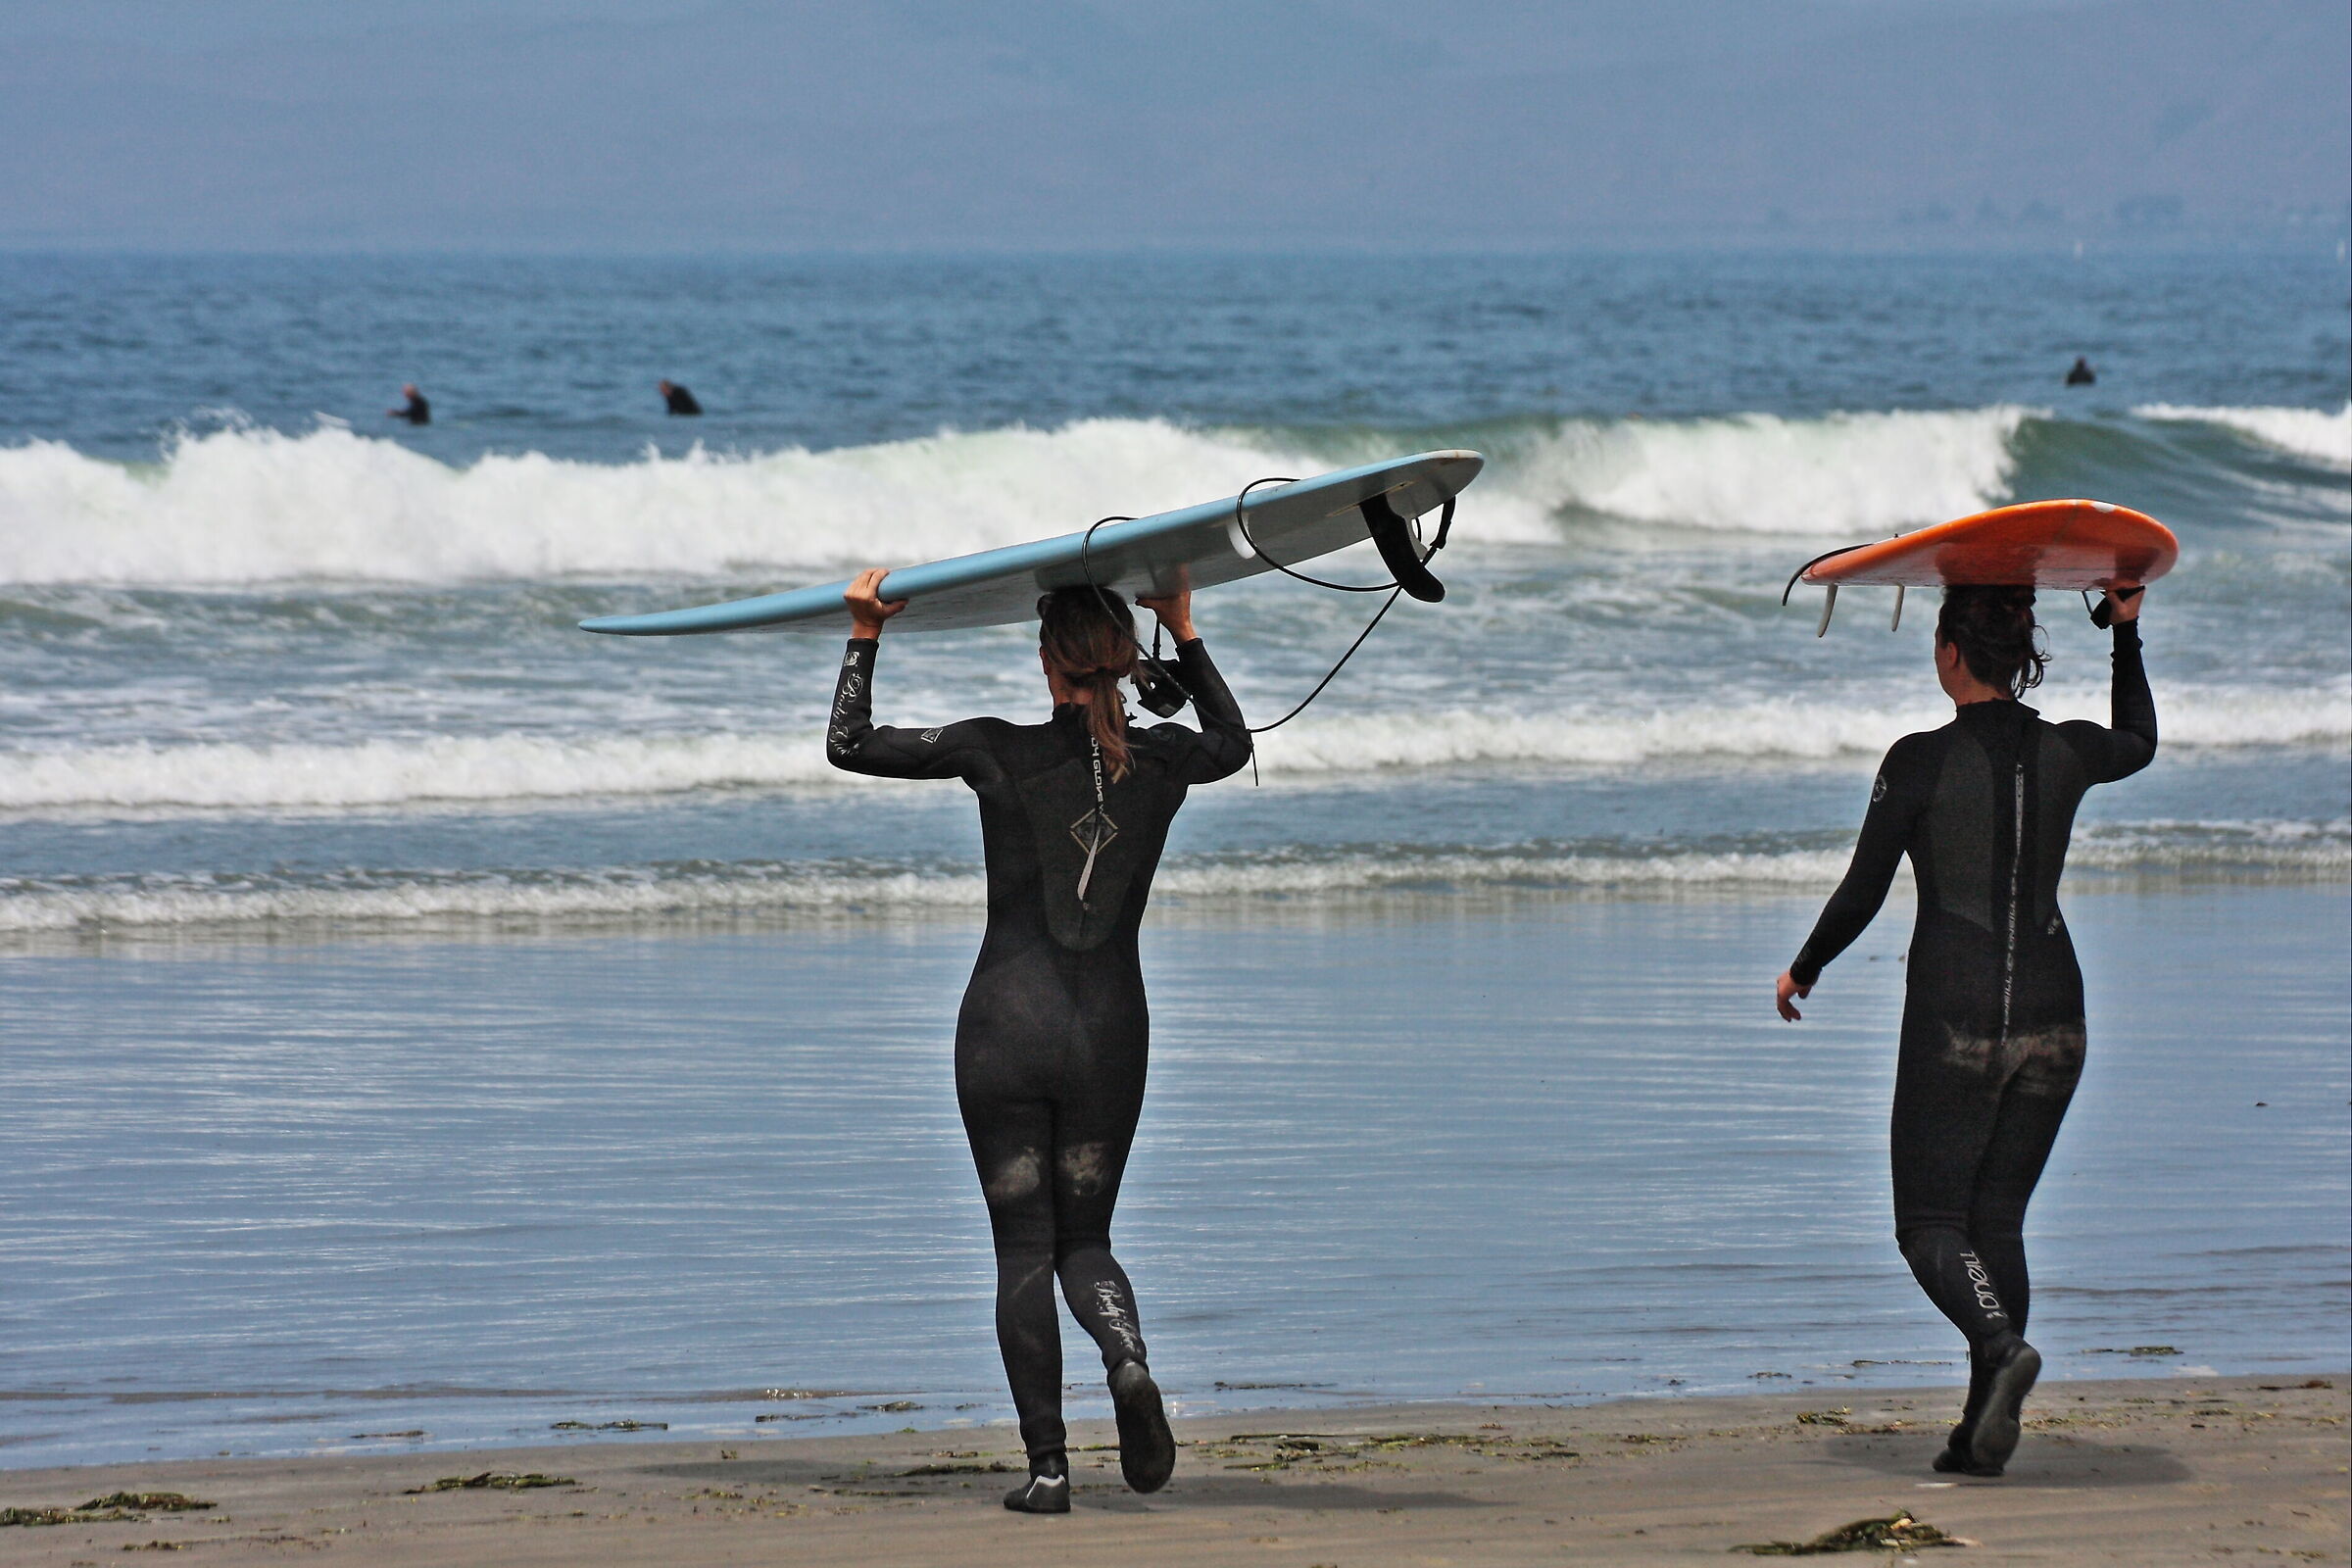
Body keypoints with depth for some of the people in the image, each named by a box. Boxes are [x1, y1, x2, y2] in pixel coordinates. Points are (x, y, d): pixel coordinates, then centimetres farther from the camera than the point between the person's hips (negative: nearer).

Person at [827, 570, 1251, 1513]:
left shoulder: (999, 754, -9)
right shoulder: (1163, 762, 0)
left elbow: (850, 746, 0)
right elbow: (1231, 743, 25)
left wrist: (864, 637, 7)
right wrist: (1184, 633, 27)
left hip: (1006, 1022, -2)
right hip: (1111, 1034, 2)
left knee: (1023, 1247, 4)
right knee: (1084, 1238, 14)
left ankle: (1047, 1464, -2)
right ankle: (1128, 1362, -19)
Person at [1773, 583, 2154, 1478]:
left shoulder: (1920, 762, -10)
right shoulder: (2067, 754, 2)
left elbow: (1860, 896, -4)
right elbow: (2139, 744, 27)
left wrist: (1802, 971, 12)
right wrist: (2126, 635, 33)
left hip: (1954, 1018, -4)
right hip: (2052, 1013, 4)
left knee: (1929, 1222, 4)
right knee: (1998, 1218, 13)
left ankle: (2002, 1345, -26)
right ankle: (1983, 1433, 6)